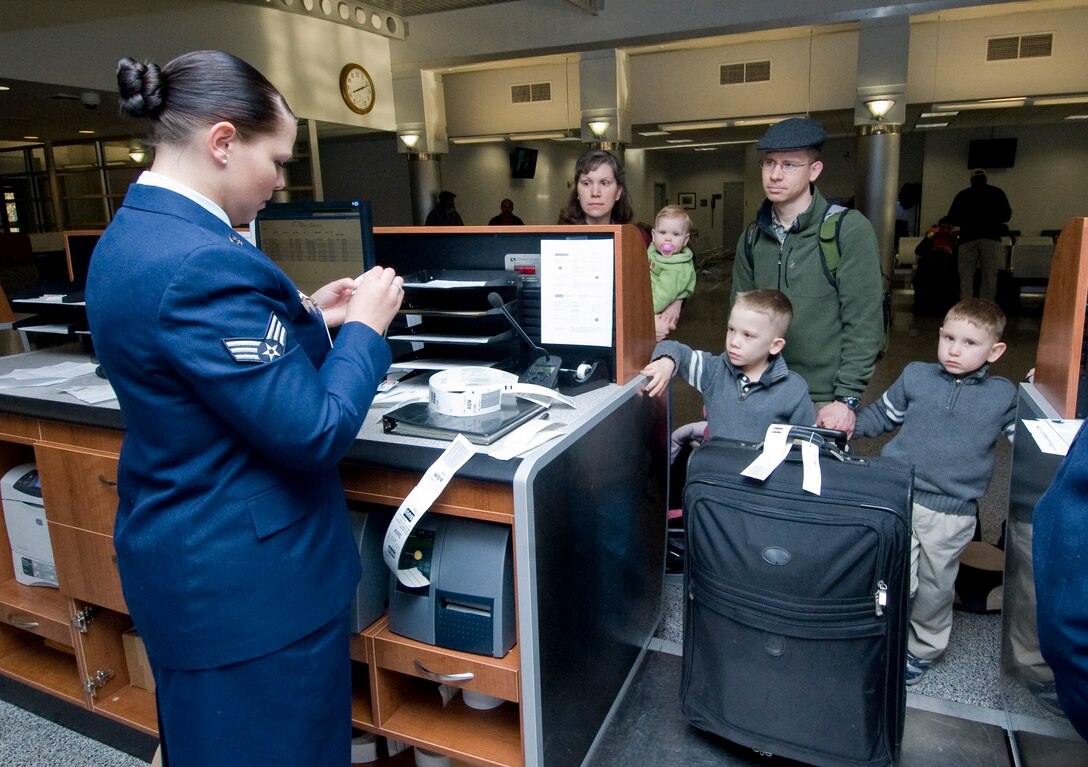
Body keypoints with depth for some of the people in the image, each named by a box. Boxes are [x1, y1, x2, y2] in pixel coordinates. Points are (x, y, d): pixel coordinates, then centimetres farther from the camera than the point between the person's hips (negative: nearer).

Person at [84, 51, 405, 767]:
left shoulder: (132, 233, 5)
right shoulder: (201, 262, -27)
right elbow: (314, 431, -26)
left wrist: (307, 317, 7)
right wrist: (365, 326, -12)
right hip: (250, 581, -10)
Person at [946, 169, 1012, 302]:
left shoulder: (962, 195, 10)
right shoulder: (997, 193, 10)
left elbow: (952, 218, 6)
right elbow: (1006, 215, 7)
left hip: (968, 238, 0)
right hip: (991, 237, 0)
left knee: (966, 277, 1)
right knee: (989, 277, 2)